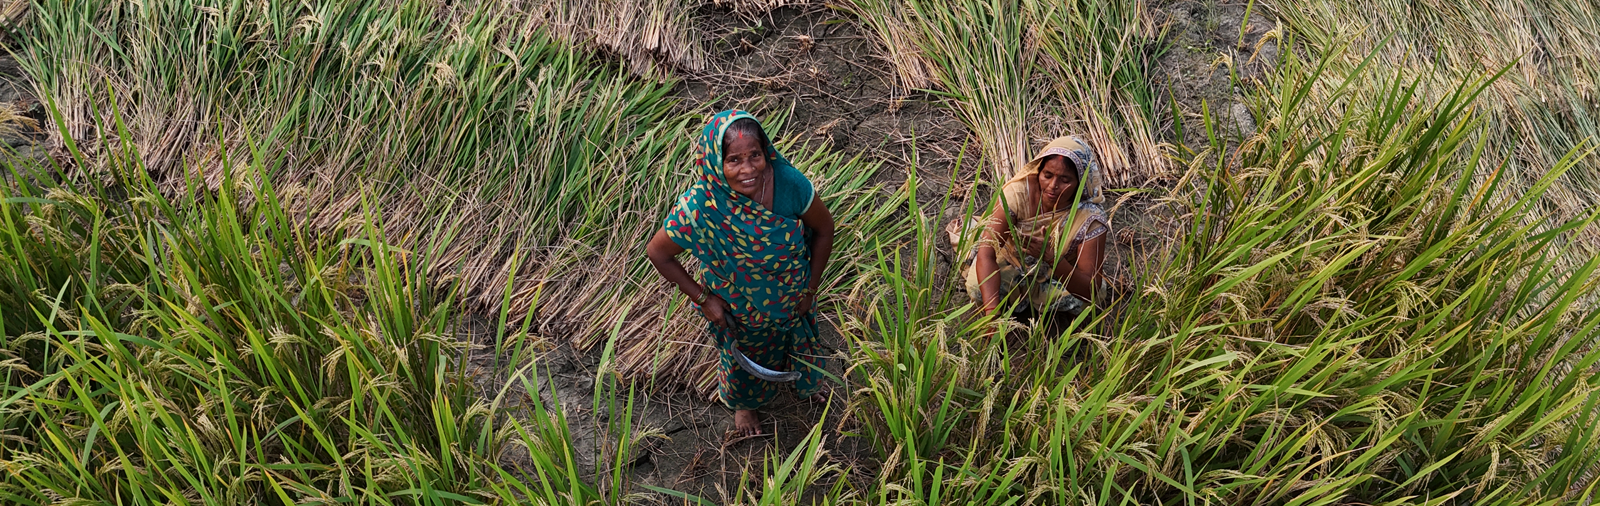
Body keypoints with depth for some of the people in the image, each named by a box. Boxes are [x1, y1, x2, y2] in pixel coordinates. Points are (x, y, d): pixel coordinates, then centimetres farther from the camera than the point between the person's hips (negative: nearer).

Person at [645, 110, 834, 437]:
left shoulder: (789, 183, -33)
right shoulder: (699, 209, -38)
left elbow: (824, 228, -14)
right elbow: (657, 252, -20)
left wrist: (811, 288, -8)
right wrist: (702, 298, -15)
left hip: (793, 299, 2)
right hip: (738, 311, -2)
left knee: (799, 341, 33)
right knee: (744, 358, 30)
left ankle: (805, 381, 71)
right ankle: (744, 403, 66)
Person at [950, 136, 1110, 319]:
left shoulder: (1090, 219, -29)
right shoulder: (1018, 191, -29)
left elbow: (1090, 292, -30)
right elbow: (986, 254, -34)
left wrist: (1051, 257, -48)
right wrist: (991, 312, -48)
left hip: (1061, 275, 0)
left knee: (1077, 300, -28)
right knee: (978, 286, -26)